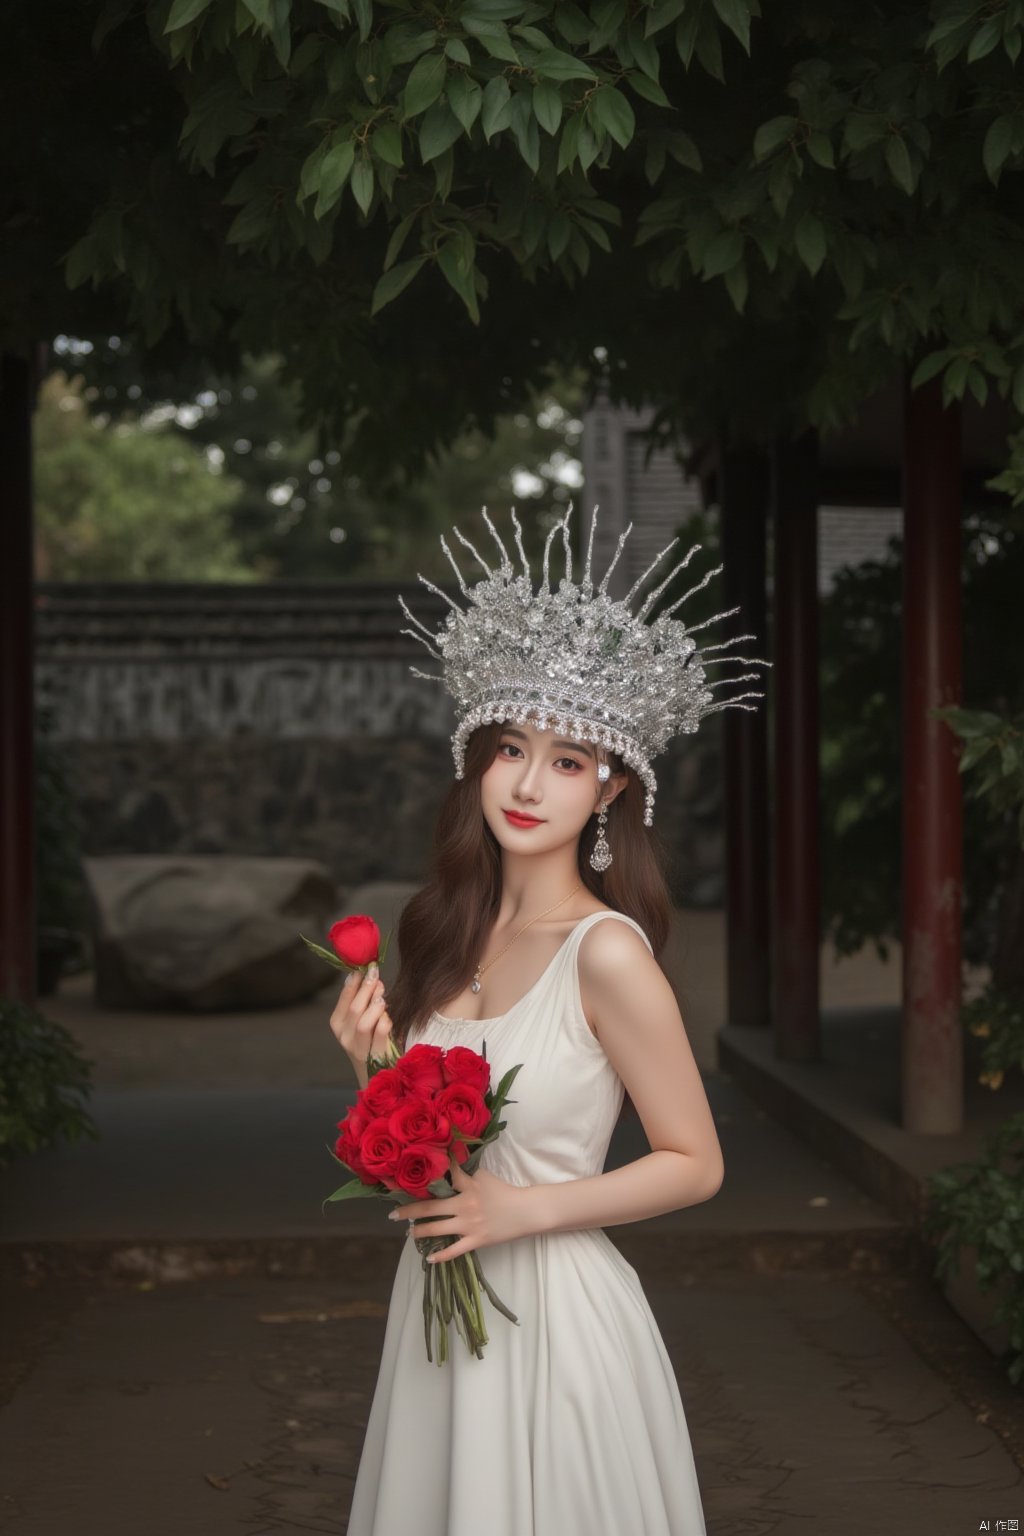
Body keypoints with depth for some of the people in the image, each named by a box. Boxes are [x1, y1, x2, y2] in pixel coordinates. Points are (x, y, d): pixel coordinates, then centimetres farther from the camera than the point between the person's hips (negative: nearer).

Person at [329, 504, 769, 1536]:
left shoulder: (605, 952, -17)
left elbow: (696, 1165, -11)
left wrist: (522, 1209, -18)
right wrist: (372, 1064, -6)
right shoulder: (455, 934, 4)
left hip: (553, 1312, -7)